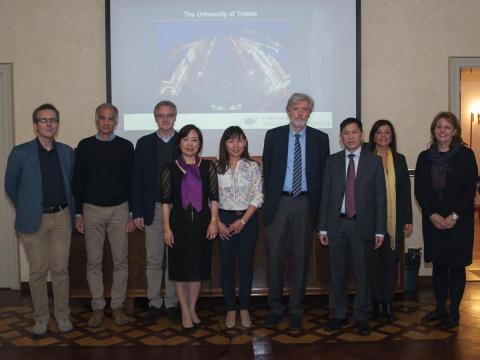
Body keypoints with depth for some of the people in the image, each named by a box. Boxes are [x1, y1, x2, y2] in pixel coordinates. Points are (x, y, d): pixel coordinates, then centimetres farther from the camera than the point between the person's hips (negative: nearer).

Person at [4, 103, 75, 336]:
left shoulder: (67, 152, 5)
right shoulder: (21, 153, -3)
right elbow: (10, 185, 7)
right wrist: (25, 209, 9)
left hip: (61, 217, 2)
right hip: (34, 220, -2)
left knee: (60, 269, 7)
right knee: (38, 271, 5)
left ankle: (62, 315, 20)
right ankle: (41, 317, 20)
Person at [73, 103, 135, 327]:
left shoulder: (125, 147, 2)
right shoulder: (85, 146, 2)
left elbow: (131, 181, 3)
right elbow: (77, 181, 4)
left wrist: (132, 213, -1)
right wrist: (78, 213, 0)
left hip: (119, 210, 0)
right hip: (92, 210, 0)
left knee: (121, 260, 4)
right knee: (94, 261, 5)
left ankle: (118, 306, 16)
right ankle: (97, 307, 17)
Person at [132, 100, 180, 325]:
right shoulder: (144, 143, 5)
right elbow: (136, 179, 3)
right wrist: (137, 212, -2)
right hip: (152, 209, 1)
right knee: (153, 260, 7)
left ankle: (172, 303, 19)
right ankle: (154, 304, 18)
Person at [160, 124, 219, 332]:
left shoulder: (207, 167, 3)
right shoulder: (170, 168, 0)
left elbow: (214, 197, 3)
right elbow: (165, 200, -1)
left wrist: (213, 221, -5)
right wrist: (166, 227, -5)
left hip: (201, 222, 1)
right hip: (179, 222, -1)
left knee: (198, 267, 10)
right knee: (180, 268, 5)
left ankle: (192, 309, 26)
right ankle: (185, 312, 19)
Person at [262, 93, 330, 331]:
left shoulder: (320, 138, 5)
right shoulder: (273, 135, 5)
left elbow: (324, 173, 5)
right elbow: (266, 170, 6)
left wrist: (317, 204, -1)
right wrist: (268, 201, 1)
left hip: (305, 204, 0)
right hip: (278, 203, 0)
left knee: (301, 258, 6)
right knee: (275, 257, 3)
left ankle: (296, 311, 18)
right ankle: (275, 308, 18)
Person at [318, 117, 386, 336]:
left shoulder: (374, 161, 2)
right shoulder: (332, 161, 6)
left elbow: (380, 197, 0)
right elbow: (325, 195, 5)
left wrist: (380, 229, -5)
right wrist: (322, 227, 1)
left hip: (363, 225, -1)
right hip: (337, 224, 2)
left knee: (363, 274, 7)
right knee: (338, 273, 9)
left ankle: (361, 317, 21)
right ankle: (339, 315, 23)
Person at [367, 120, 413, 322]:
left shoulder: (399, 160, 10)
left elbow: (406, 191, 10)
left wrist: (408, 219, 6)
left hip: (394, 220, 2)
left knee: (391, 260, 4)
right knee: (373, 260, 2)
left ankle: (388, 303, 14)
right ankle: (376, 302, 15)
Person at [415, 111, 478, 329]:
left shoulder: (466, 155, -3)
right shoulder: (425, 157, 6)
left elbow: (470, 189, -6)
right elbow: (419, 190, 3)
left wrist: (455, 216, -13)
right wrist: (433, 215, -9)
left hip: (458, 220, -3)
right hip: (433, 221, 3)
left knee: (456, 266, 4)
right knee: (438, 265, 11)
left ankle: (454, 312, 16)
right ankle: (440, 309, 23)